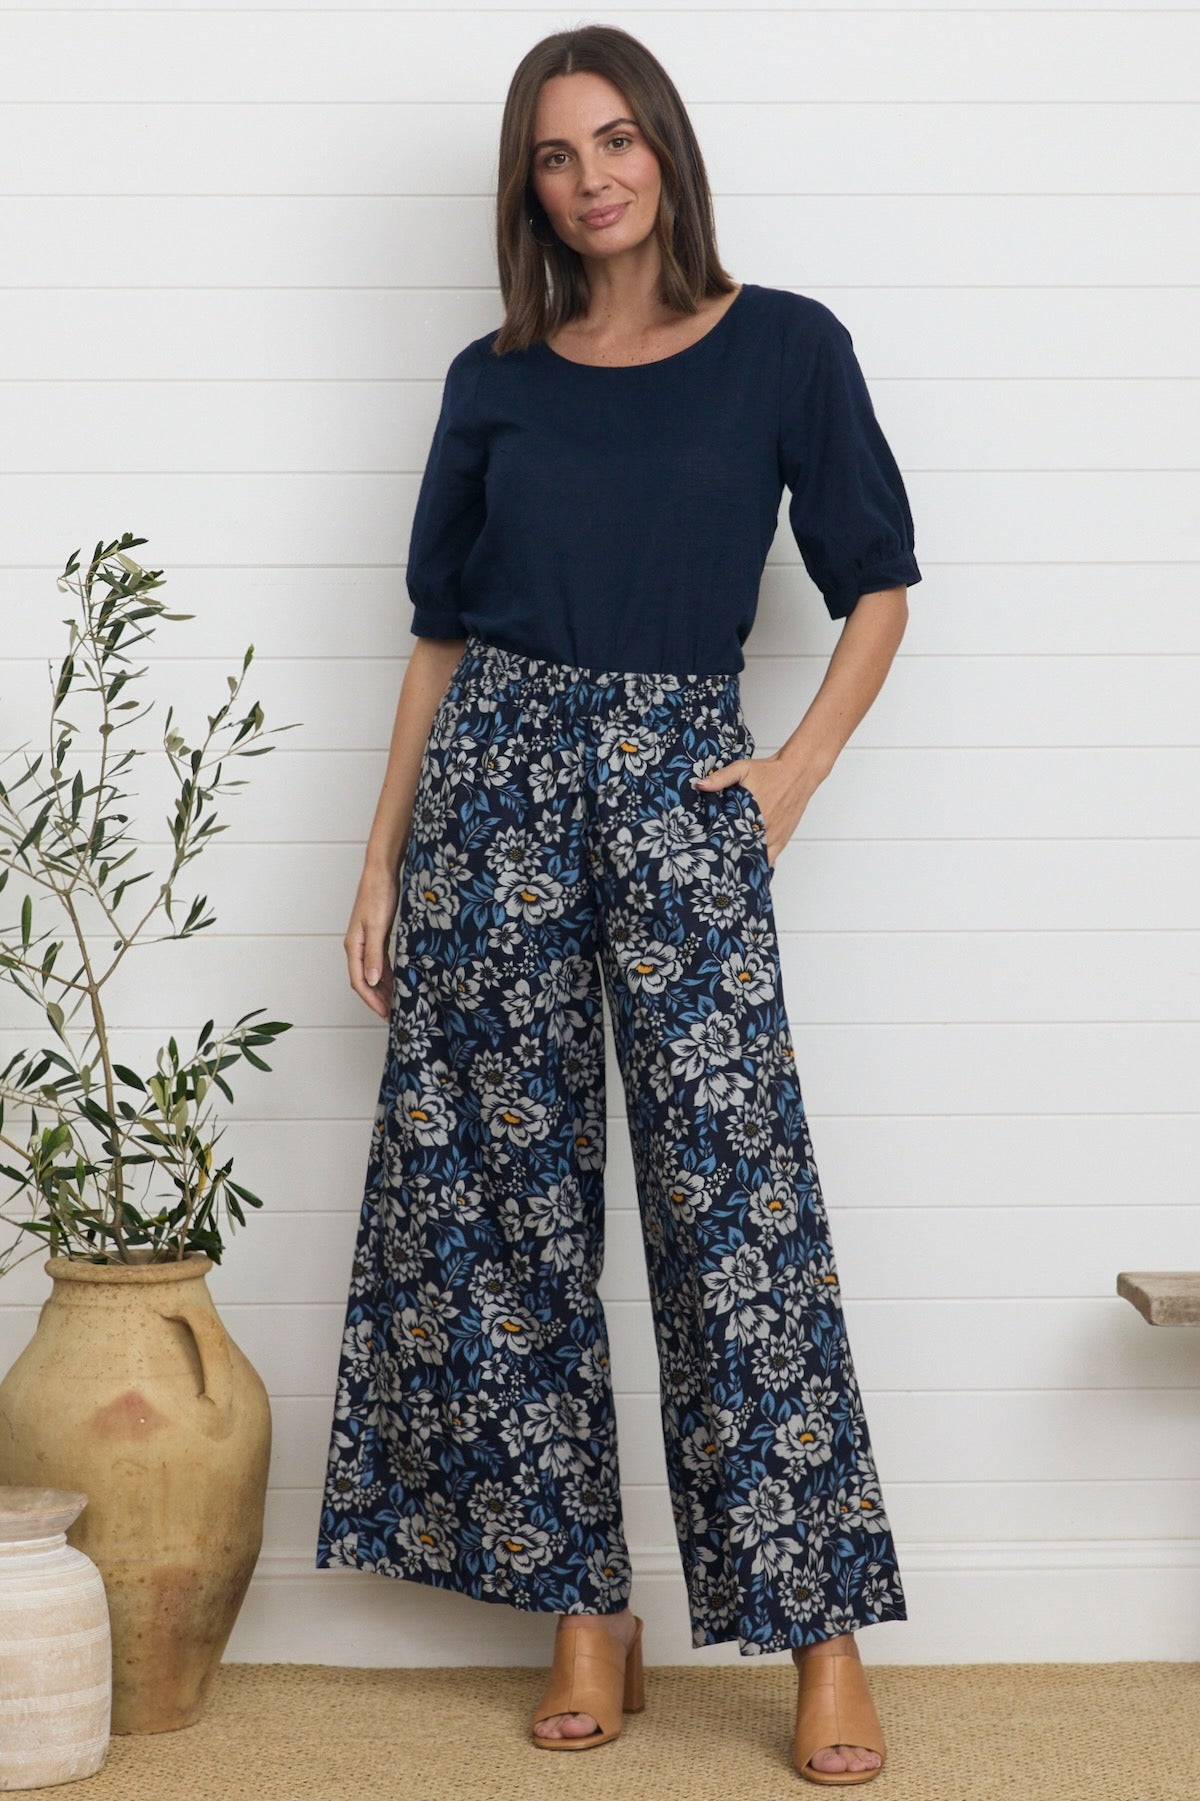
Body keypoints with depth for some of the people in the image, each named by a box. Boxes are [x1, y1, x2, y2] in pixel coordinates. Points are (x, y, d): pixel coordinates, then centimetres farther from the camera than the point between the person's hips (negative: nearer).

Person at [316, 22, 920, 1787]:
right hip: (496, 781, 3)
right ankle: (586, 1609, 12)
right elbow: (441, 632, 12)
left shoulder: (786, 348, 4)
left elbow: (878, 585, 9)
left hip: (684, 789, -3)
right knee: (510, 1199, 2)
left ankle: (823, 1625, -1)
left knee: (736, 1202, -8)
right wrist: (382, 860, 7)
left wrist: (800, 765, -4)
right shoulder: (495, 381, 9)